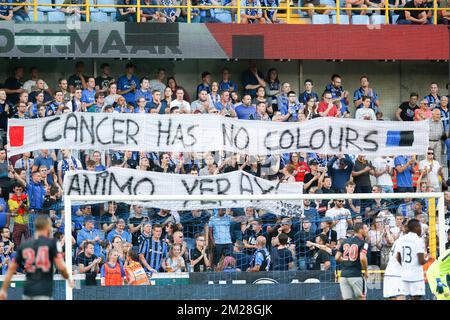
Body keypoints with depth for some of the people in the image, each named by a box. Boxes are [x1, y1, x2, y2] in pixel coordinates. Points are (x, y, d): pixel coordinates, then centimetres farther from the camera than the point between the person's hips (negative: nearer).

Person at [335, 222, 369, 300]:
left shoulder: (345, 241, 12)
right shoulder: (363, 243, -6)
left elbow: (337, 258, 10)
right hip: (356, 275, -5)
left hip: (343, 274, 5)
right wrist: (366, 270, -5)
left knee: (346, 298, 5)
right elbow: (362, 258, -20)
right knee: (361, 297, 9)